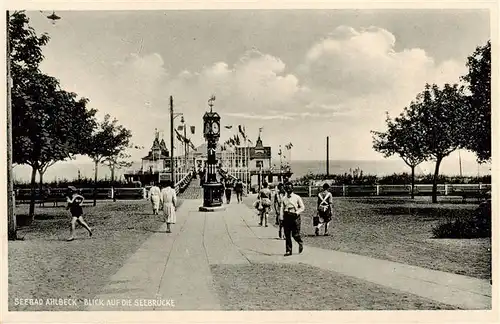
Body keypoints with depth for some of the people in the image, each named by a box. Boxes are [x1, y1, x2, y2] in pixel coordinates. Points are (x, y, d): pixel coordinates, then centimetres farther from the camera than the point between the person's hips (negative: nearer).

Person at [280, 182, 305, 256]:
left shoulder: (297, 197, 1)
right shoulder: (284, 198, 10)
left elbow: (302, 207, 3)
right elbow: (282, 209, 11)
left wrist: (296, 213, -12)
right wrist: (282, 219, 4)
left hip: (295, 217, -3)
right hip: (286, 217, 3)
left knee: (295, 234, -4)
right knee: (287, 235, 2)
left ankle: (300, 244, 27)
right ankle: (288, 251, 9)